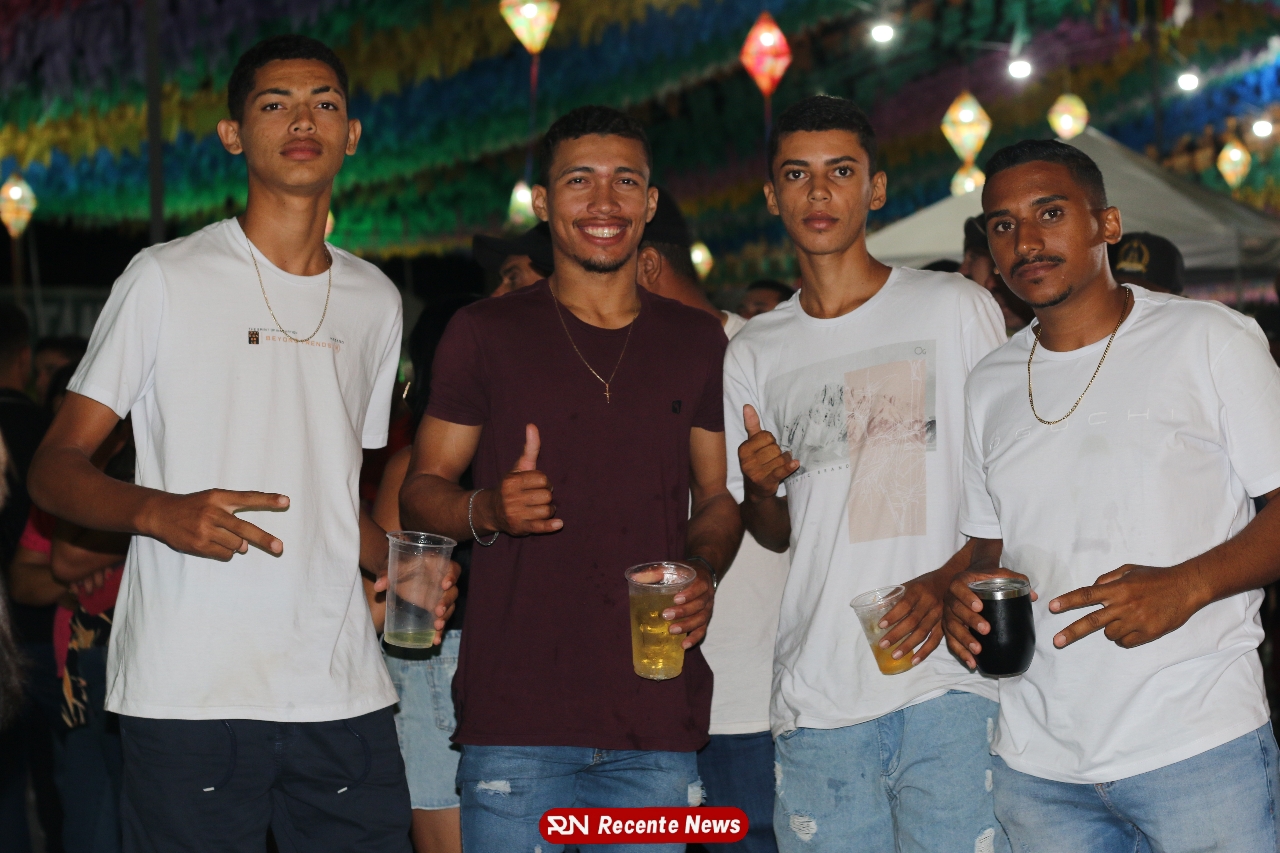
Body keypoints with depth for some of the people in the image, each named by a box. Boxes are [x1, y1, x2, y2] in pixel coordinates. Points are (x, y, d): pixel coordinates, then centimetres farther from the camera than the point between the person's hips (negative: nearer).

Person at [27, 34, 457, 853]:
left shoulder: (375, 301, 16)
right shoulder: (168, 279, 1)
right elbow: (56, 468, -1)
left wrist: (403, 564, 5)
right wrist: (161, 512, -21)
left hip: (343, 691, 4)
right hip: (188, 692, -4)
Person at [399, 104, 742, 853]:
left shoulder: (697, 342, 12)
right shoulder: (485, 334, 4)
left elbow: (719, 497, 17)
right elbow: (421, 491, 6)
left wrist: (703, 573, -4)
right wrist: (488, 510, -16)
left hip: (658, 714, 3)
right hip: (516, 715, -2)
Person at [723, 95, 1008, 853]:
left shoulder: (958, 308, 4)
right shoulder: (755, 353, 14)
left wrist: (949, 580, -13)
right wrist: (759, 487, -2)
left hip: (949, 680, -3)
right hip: (817, 699, 3)